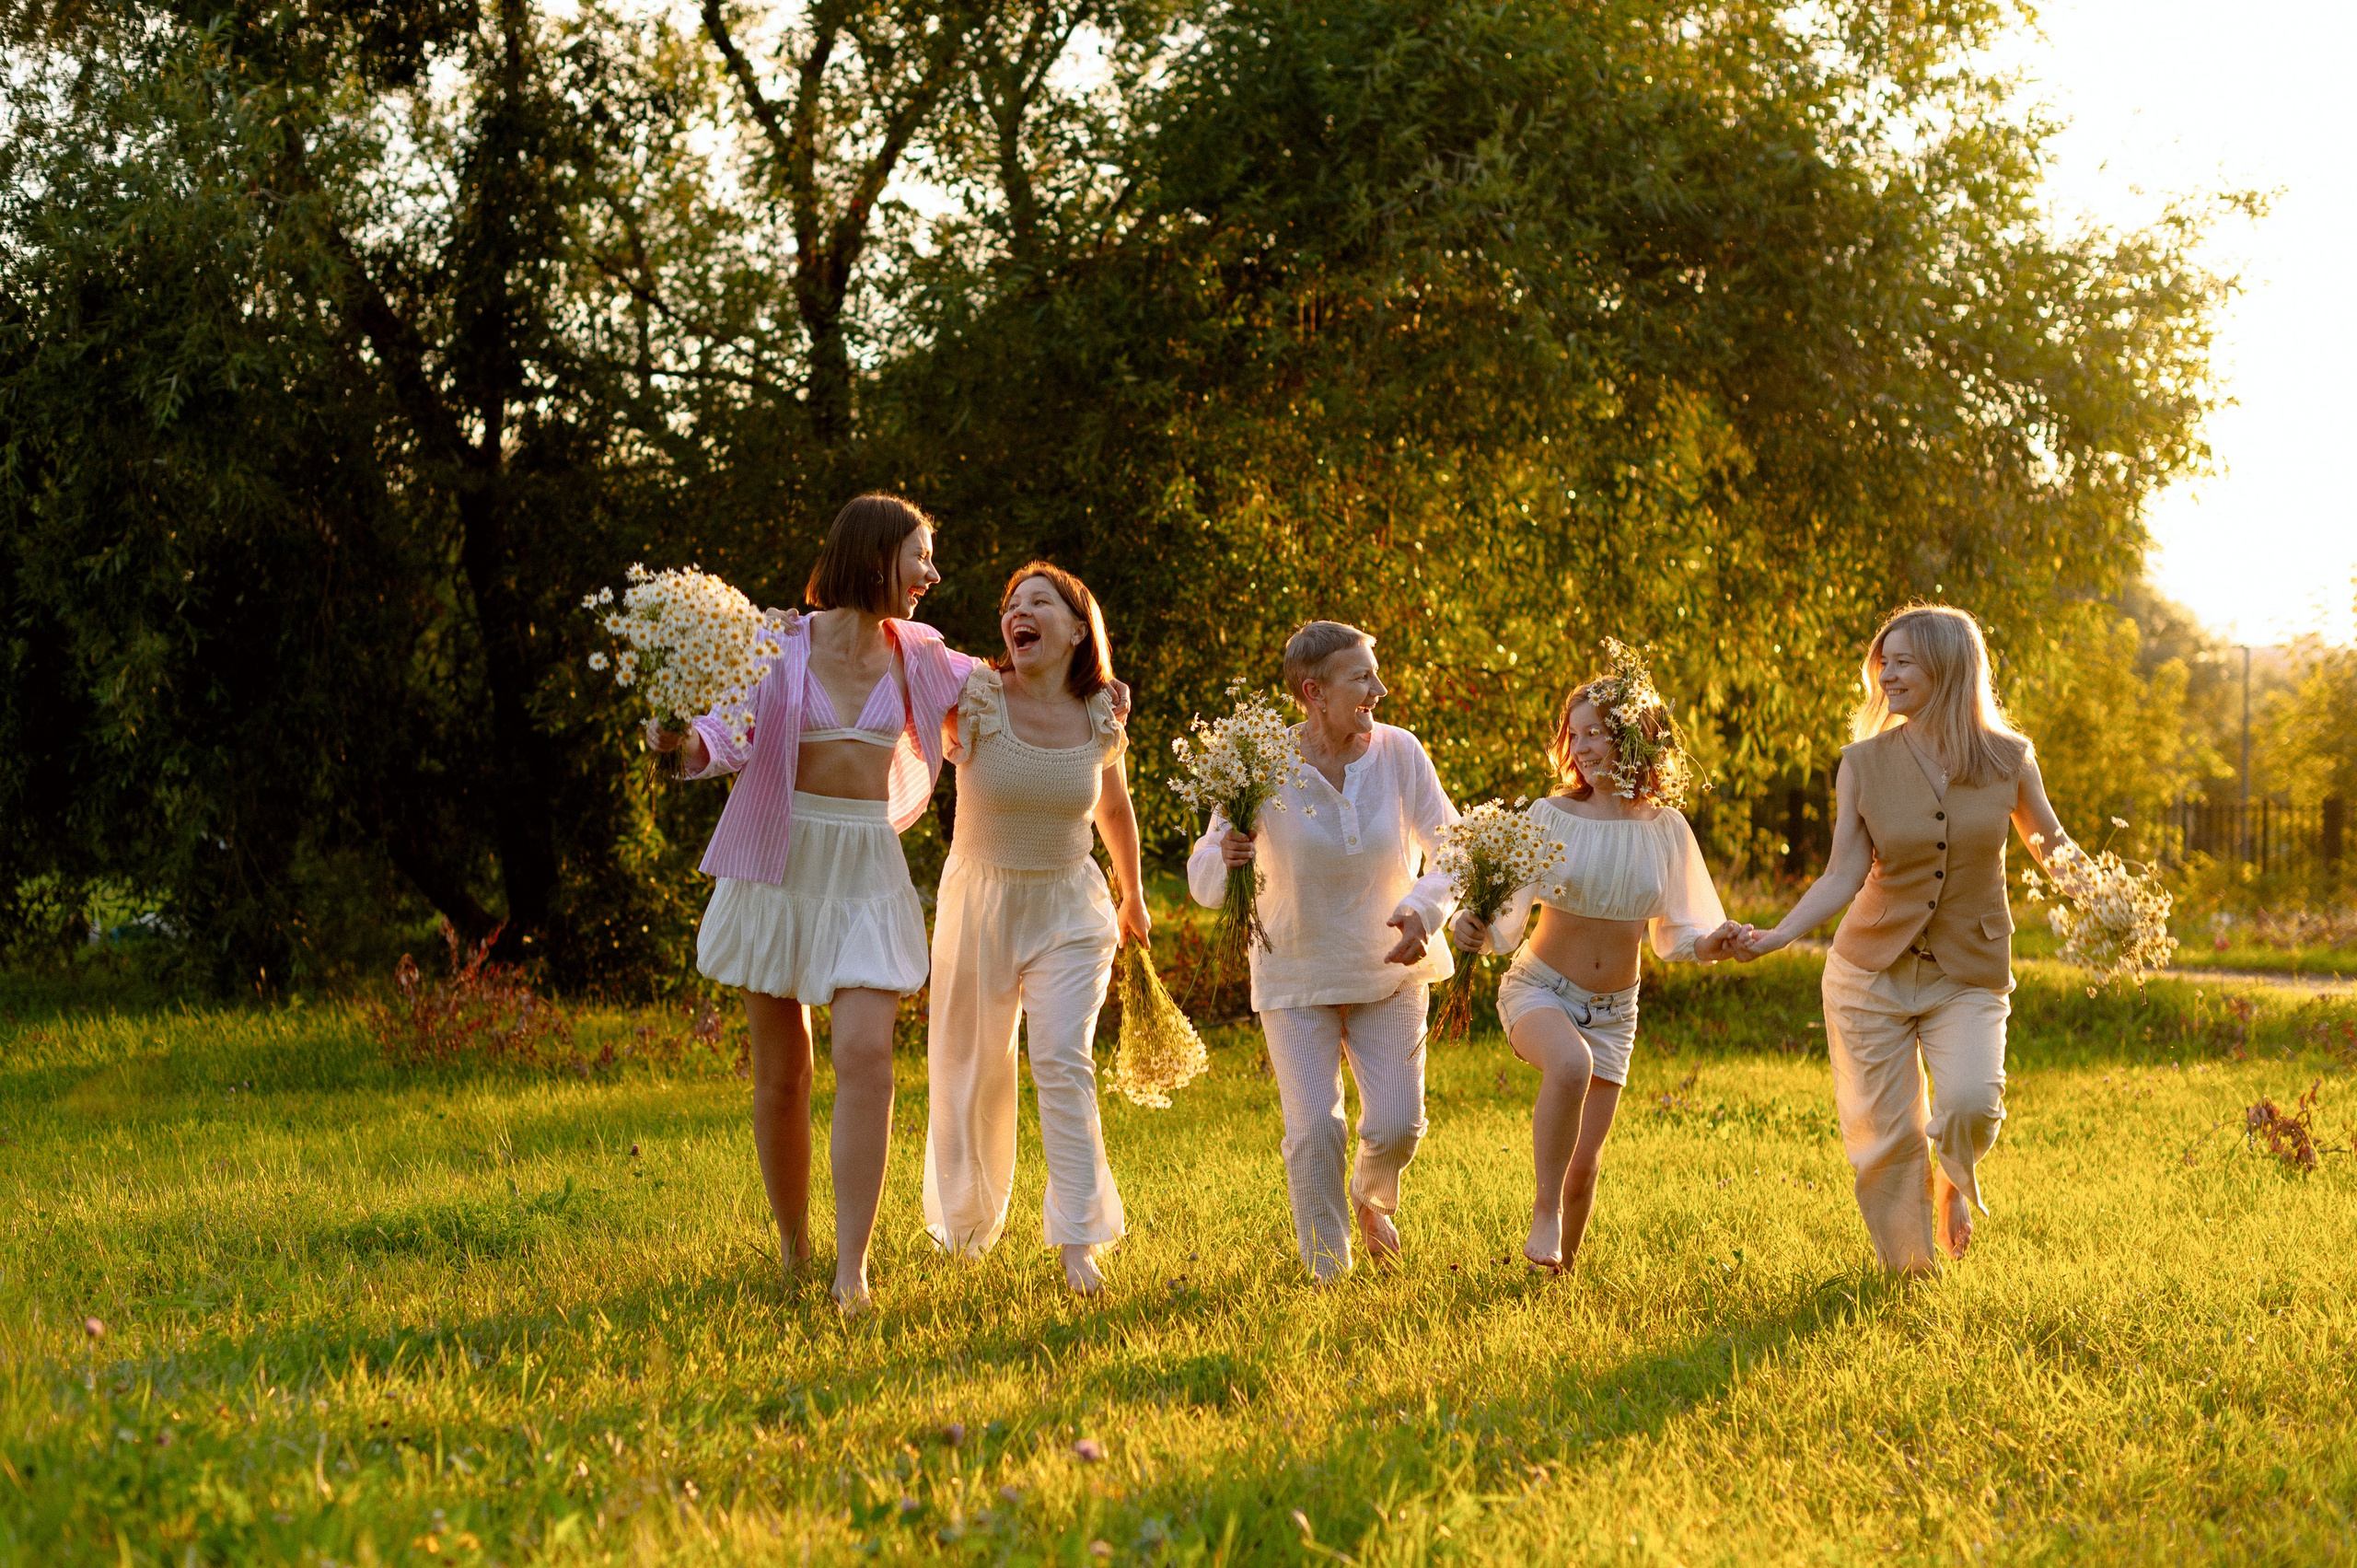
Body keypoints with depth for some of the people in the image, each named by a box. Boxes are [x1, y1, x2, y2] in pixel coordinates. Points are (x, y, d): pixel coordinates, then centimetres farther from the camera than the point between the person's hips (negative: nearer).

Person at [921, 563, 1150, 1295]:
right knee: (971, 1069, 12)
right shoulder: (972, 699, -13)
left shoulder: (1100, 717, -4)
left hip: (1067, 909, 0)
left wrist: (1133, 896, 26)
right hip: (982, 902, 0)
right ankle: (969, 1226, 35)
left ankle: (1077, 1242, -14)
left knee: (1064, 1062, -15)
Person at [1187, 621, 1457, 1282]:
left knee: (1396, 1126, -4)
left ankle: (1373, 1197, 34)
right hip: (1296, 974, -1)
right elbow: (1202, 879, -9)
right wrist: (1225, 858, -34)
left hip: (1389, 969, 1)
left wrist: (1425, 910, -26)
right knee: (1315, 1129, -10)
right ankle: (1327, 1272, 11)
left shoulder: (1399, 753, -12)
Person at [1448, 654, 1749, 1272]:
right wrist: (1471, 926, -32)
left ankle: (1561, 1271, 30)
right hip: (1539, 989, -3)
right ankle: (1545, 1212, -21)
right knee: (1571, 1062, -38)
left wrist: (1713, 943, -14)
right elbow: (1506, 915, -10)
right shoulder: (1550, 816, -7)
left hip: (1613, 1011, 3)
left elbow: (1672, 937, 8)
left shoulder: (1666, 829, -1)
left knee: (1583, 1165, 4)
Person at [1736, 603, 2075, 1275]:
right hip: (1871, 971, 1)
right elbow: (1843, 876, -8)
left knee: (1970, 1103, -24)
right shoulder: (1863, 764, -4)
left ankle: (1953, 1182, 13)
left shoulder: (2008, 759, -3)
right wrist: (1777, 935, -23)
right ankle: (1907, 1267, 24)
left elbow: (2048, 843, 12)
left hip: (1969, 976, -1)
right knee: (1884, 1135, 0)